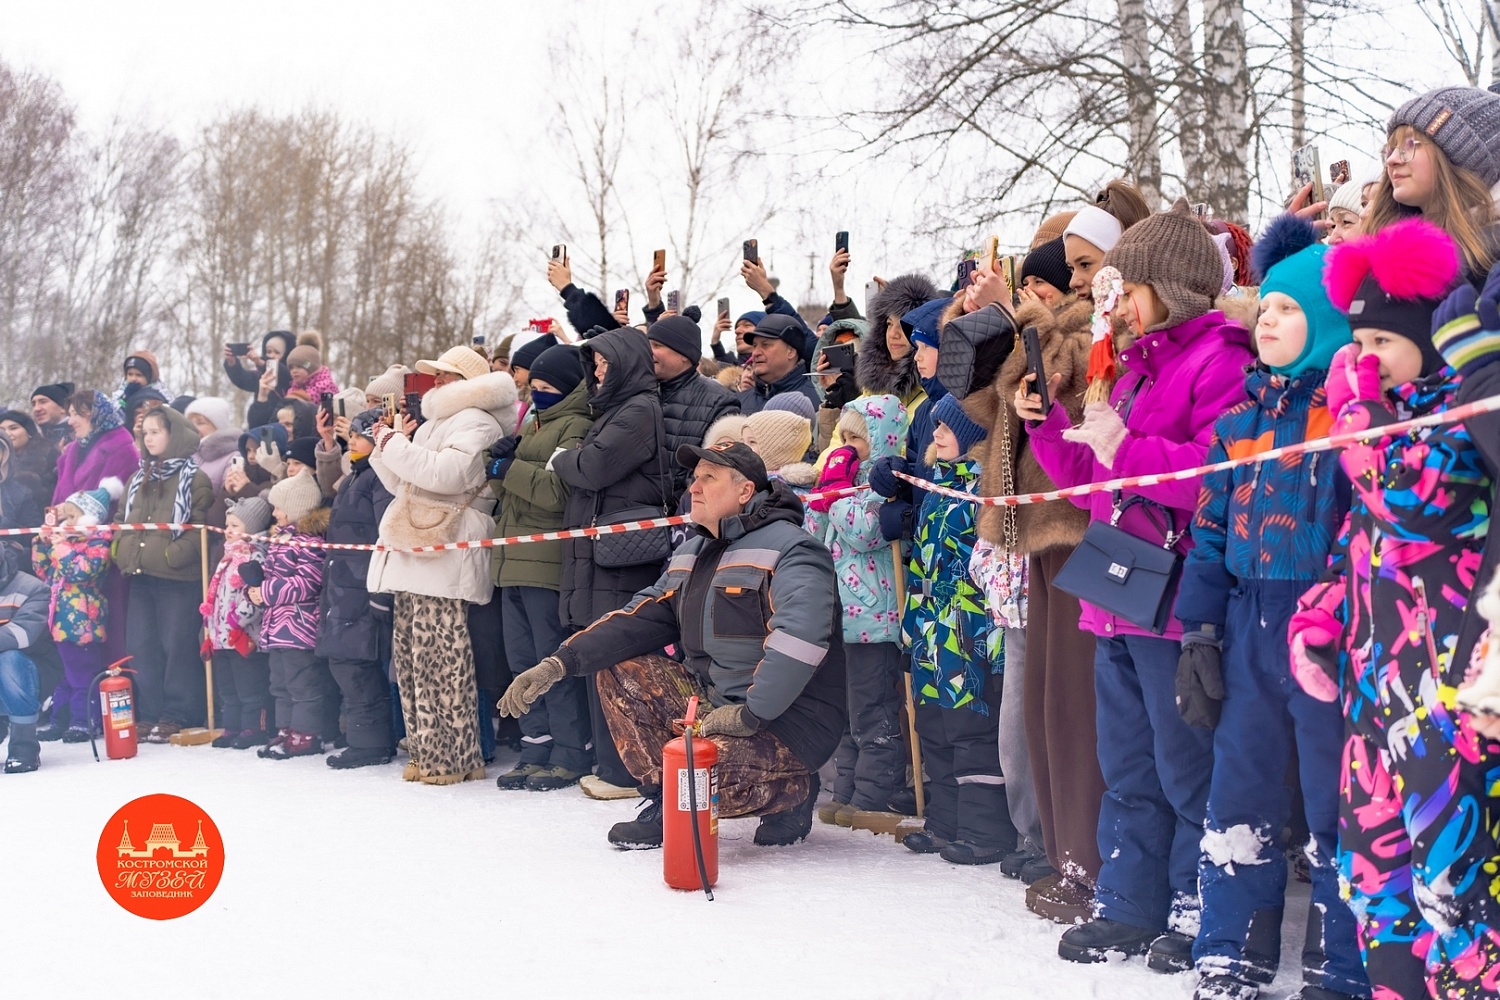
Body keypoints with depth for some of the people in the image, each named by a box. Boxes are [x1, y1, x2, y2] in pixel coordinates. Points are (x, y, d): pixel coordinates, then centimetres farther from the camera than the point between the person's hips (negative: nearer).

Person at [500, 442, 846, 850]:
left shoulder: (787, 547, -15)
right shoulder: (694, 553, 13)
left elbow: (799, 637, -29)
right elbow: (641, 619, 8)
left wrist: (751, 714, -31)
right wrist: (560, 663, -4)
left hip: (789, 722, -8)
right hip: (714, 702, 8)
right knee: (619, 670, -1)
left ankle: (793, 790, 0)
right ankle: (663, 803, 5)